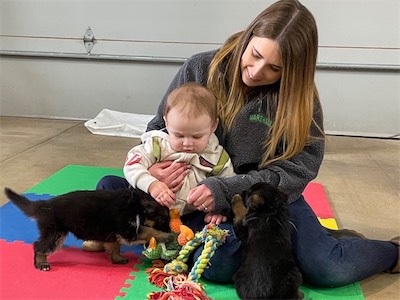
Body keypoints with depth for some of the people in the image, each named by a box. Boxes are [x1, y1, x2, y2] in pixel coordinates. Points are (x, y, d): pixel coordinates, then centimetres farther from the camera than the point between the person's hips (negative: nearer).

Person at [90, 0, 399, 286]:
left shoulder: (300, 99, -5)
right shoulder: (200, 69, -4)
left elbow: (296, 170, -12)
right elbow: (159, 128, 6)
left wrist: (225, 190, -24)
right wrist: (150, 167, -16)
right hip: (198, 194, 1)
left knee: (332, 269, -24)